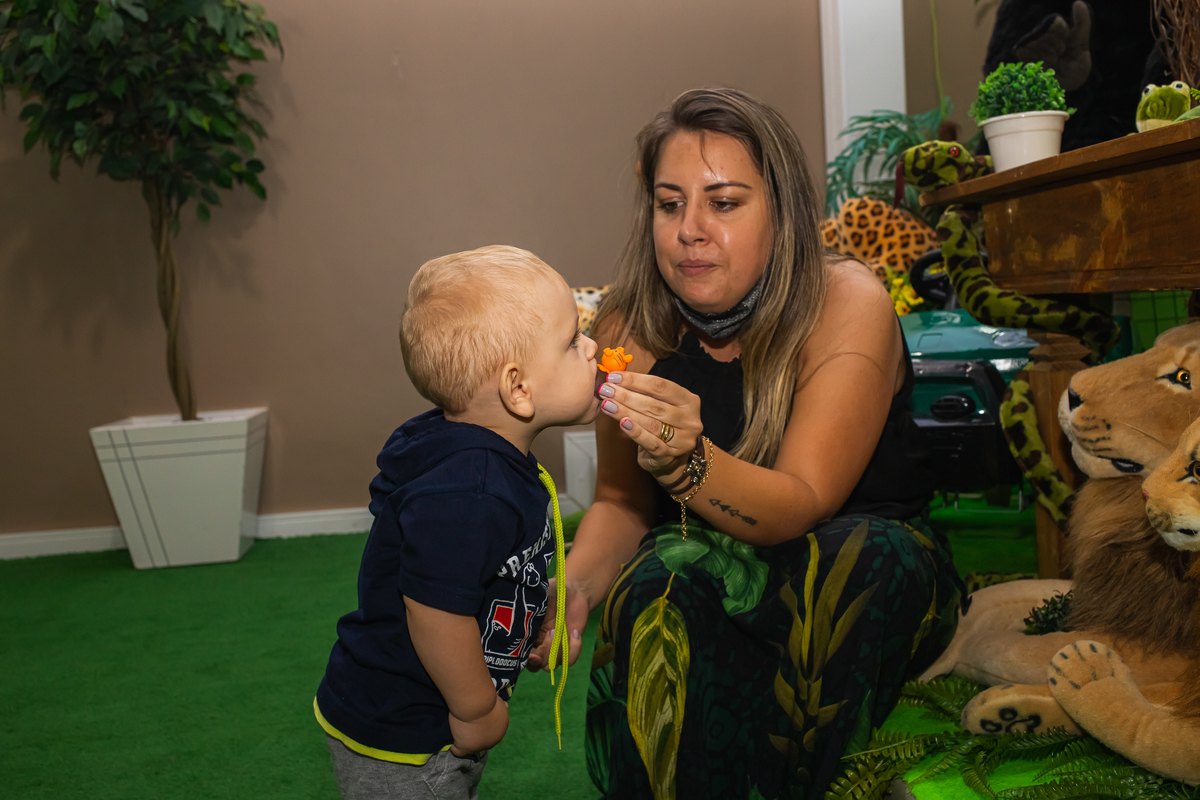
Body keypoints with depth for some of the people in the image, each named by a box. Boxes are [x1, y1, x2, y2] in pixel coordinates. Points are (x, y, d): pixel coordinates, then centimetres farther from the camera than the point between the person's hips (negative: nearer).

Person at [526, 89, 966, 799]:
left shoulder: (847, 306, -18)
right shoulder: (632, 328, -8)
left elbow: (802, 505, -25)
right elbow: (622, 504, 1)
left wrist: (685, 461, -45)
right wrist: (571, 587, -20)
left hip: (875, 578, 0)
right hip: (716, 571, 1)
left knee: (867, 555, -35)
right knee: (658, 587, -32)